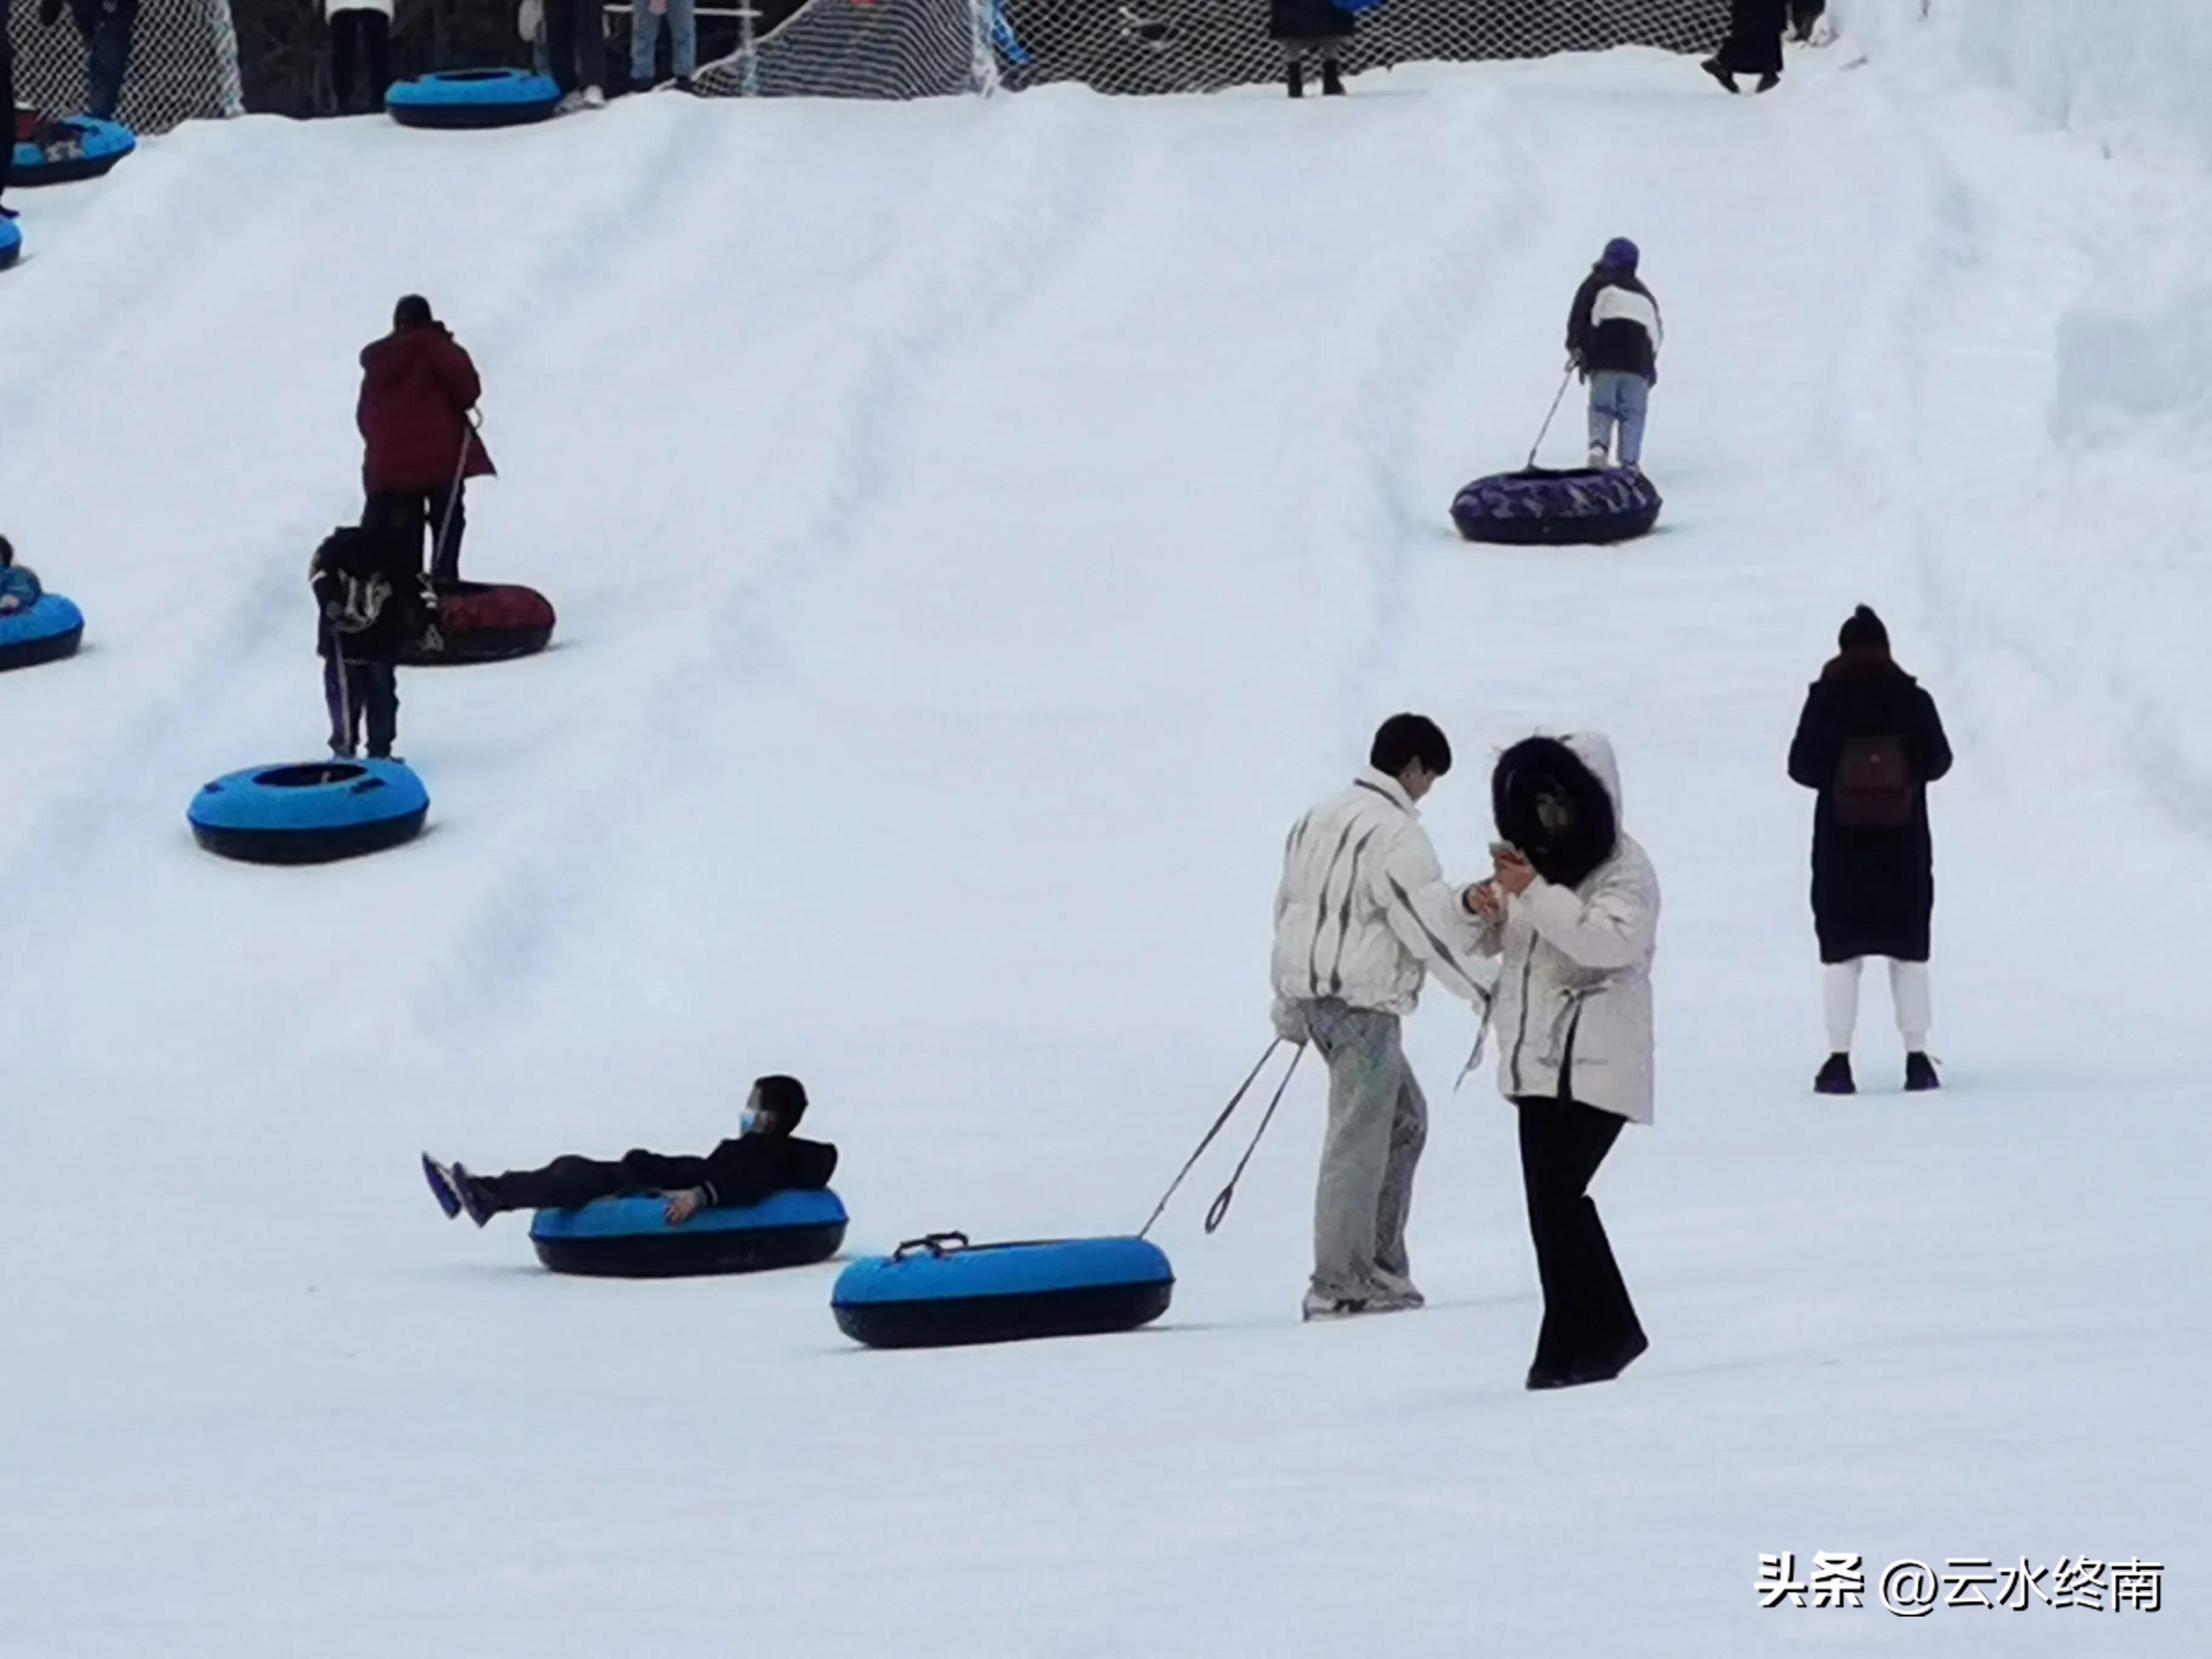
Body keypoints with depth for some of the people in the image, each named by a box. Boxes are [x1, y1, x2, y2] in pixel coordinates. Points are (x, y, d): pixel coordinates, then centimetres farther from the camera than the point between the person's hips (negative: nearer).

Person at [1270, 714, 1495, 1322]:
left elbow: (1286, 909, 21)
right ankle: (1339, 1285, -5)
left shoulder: (1318, 820, 15)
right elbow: (1428, 924, -16)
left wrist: (1289, 1009, 29)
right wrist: (1483, 992, -5)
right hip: (1362, 1002, -9)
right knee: (1359, 1141, -6)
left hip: (1310, 992, 9)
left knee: (1404, 1119, 18)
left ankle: (1381, 1265, 16)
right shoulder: (1396, 833, -14)